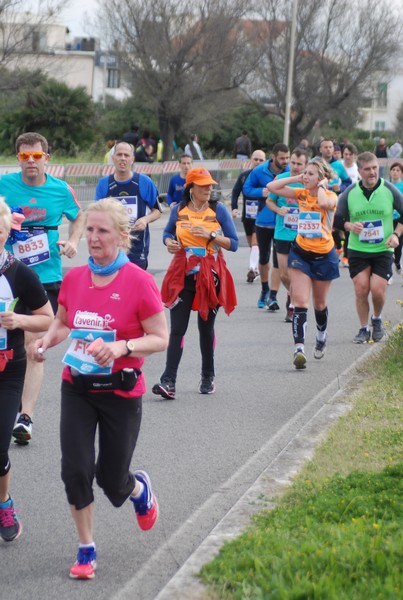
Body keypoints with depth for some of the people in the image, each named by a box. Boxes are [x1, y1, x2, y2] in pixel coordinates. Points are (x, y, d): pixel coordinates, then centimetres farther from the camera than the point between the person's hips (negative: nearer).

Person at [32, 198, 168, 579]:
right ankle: (86, 550, 12)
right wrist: (48, 340, -6)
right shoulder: (73, 278, -1)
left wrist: (122, 347, -28)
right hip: (77, 389, 3)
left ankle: (140, 489, 44)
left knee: (112, 481, 7)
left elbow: (160, 339, -12)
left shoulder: (138, 282, -14)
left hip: (121, 392, -3)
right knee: (75, 470, -5)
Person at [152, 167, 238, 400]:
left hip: (210, 275, -1)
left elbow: (233, 243, -3)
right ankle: (169, 381, -13)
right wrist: (169, 242, -3)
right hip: (182, 275, 1)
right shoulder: (179, 210, 3)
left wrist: (211, 235, -17)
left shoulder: (218, 210, -2)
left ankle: (208, 377, 26)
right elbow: (168, 233, 19)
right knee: (177, 328, -8)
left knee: (206, 327, 9)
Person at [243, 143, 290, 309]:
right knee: (264, 258, 17)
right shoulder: (259, 171, -6)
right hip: (263, 222, 2)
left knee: (278, 261, -5)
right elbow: (246, 189, 4)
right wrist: (262, 192, -14)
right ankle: (265, 289, 39)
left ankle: (272, 297, 1)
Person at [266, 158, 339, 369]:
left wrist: (322, 186, -20)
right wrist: (296, 178, -6)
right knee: (300, 301, -13)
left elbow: (323, 202, -37)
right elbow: (271, 187, -3)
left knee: (319, 304, 15)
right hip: (301, 252, 2)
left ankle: (321, 337, 44)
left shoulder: (331, 196, -11)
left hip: (323, 256, -2)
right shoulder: (301, 194, 1)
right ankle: (299, 348, -21)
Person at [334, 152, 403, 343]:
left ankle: (377, 319, 21)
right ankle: (364, 329, 12)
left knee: (377, 290, -10)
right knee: (361, 289, -5)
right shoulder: (350, 193, -2)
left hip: (383, 250, -1)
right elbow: (337, 219, 5)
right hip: (357, 250, 1)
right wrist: (350, 226, -15)